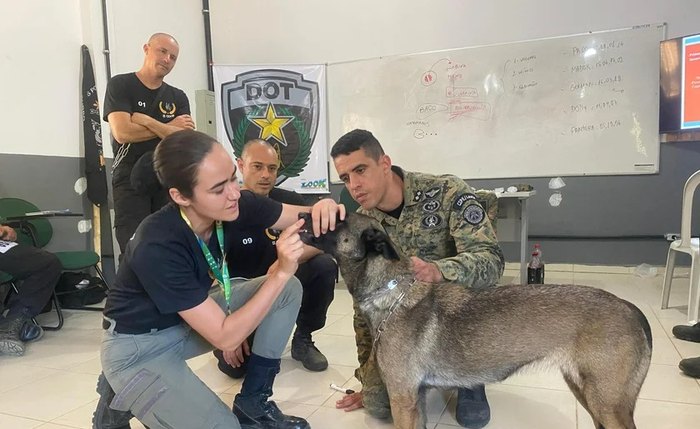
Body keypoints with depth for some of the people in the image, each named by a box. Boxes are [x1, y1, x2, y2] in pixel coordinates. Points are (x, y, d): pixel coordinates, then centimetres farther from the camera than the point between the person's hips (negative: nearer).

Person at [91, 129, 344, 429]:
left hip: (194, 317, 7)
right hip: (138, 349, -6)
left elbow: (298, 216, -5)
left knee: (290, 289, -7)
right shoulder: (158, 247, -34)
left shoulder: (232, 204, -17)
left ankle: (252, 402, 5)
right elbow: (225, 337, -30)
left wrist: (321, 210, -29)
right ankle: (121, 399, 4)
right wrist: (281, 272, -35)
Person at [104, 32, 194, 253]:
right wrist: (169, 127, -4)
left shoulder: (178, 97, 14)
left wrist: (145, 121, -10)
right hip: (130, 179, -3)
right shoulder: (120, 85, 4)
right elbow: (122, 133, -12)